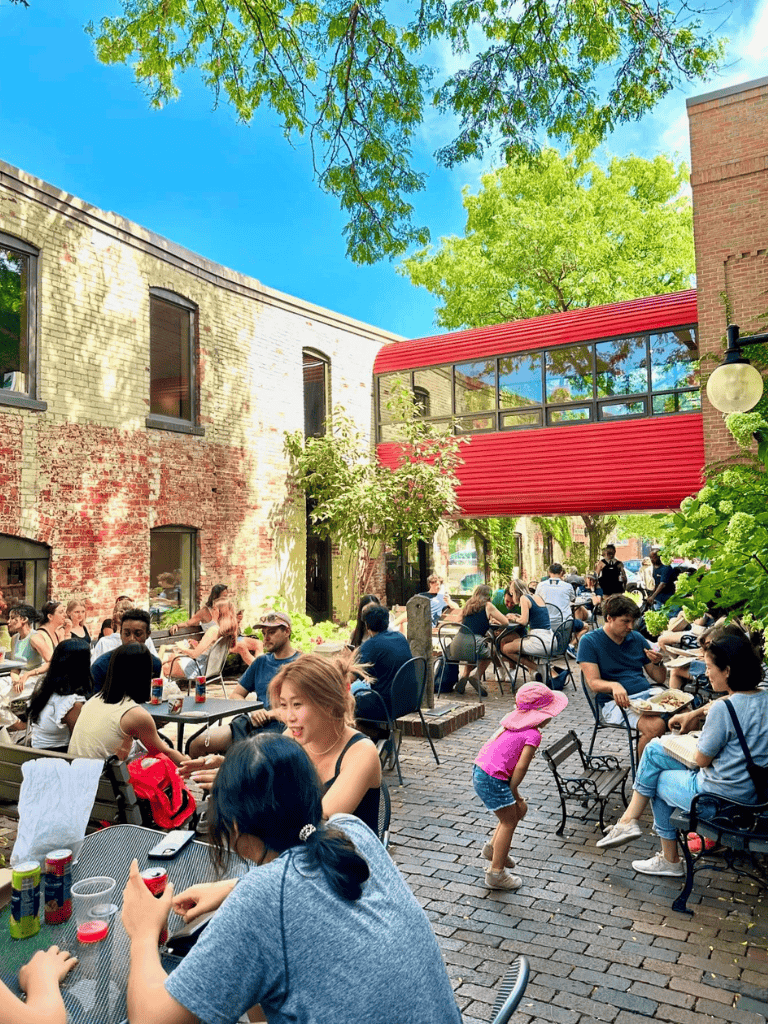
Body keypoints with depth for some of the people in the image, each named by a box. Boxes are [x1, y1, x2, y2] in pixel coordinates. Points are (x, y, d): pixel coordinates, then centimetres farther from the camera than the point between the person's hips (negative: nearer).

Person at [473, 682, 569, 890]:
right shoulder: (533, 734, -15)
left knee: (516, 811, 22)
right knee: (509, 821, 6)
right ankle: (496, 873, 13)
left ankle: (493, 847, 36)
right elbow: (521, 767, -18)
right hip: (493, 780, -9)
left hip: (480, 770, 9)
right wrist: (514, 791, -1)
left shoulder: (513, 720, 10)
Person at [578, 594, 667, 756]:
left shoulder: (637, 638, 16)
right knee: (655, 725, -32)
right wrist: (614, 686, -29)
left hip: (647, 694, 5)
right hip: (615, 702, -5)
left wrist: (657, 663, -3)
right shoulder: (589, 642, 1)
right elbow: (594, 683, -8)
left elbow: (660, 679, 19)